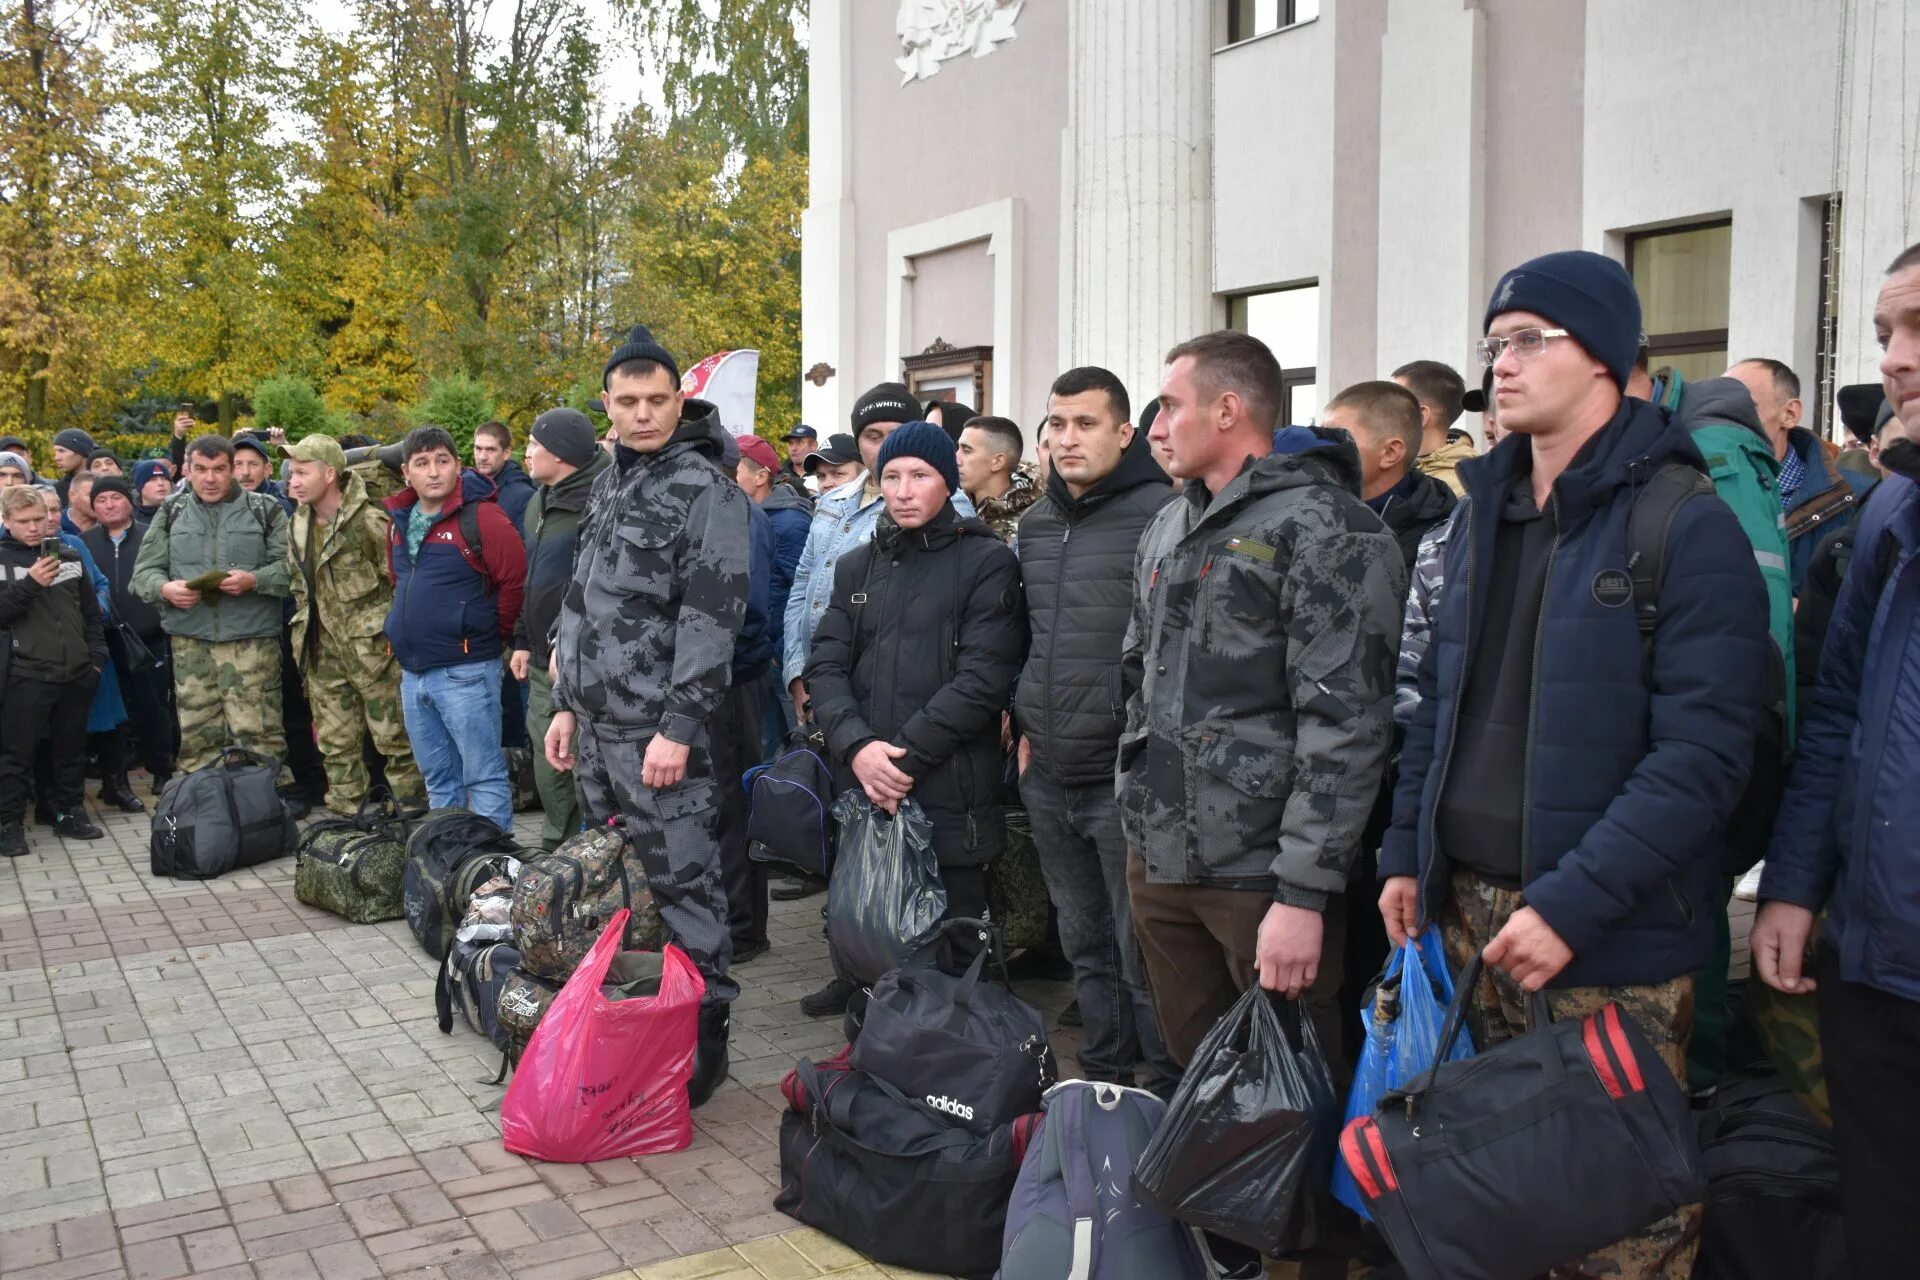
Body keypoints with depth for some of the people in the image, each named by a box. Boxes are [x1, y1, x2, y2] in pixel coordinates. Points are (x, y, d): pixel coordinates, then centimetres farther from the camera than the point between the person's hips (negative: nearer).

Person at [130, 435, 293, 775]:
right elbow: (144, 571, 13)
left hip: (252, 639, -3)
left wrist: (254, 580, -16)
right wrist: (165, 588, -9)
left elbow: (289, 567, 1)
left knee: (258, 734, -7)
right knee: (196, 737, 6)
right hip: (189, 640, 3)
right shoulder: (171, 513, 14)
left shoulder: (265, 510, 6)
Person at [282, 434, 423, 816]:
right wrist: (306, 629, 16)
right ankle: (346, 815, 22)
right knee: (335, 744, 13)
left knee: (394, 738, -1)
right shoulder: (298, 525, 9)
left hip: (373, 649, -7)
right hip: (324, 652, 7)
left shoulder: (369, 521, -15)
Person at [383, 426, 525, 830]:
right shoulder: (399, 521, 11)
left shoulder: (481, 517, -12)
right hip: (412, 672, 8)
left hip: (465, 671, -7)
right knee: (438, 779, 17)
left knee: (484, 776, -1)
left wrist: (492, 634, -3)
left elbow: (516, 580, -13)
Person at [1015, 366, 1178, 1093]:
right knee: (1085, 946, 18)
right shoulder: (1036, 524, 13)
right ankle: (1103, 1082, 33)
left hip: (1125, 779, -7)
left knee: (1143, 955, 2)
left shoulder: (1161, 513, -12)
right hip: (1048, 779, 7)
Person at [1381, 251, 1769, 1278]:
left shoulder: (1687, 527, -11)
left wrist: (1573, 902, -22)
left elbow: (1703, 752, -17)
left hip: (1610, 937, -6)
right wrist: (1408, 853, 10)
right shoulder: (1483, 515, 11)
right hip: (1465, 908, 6)